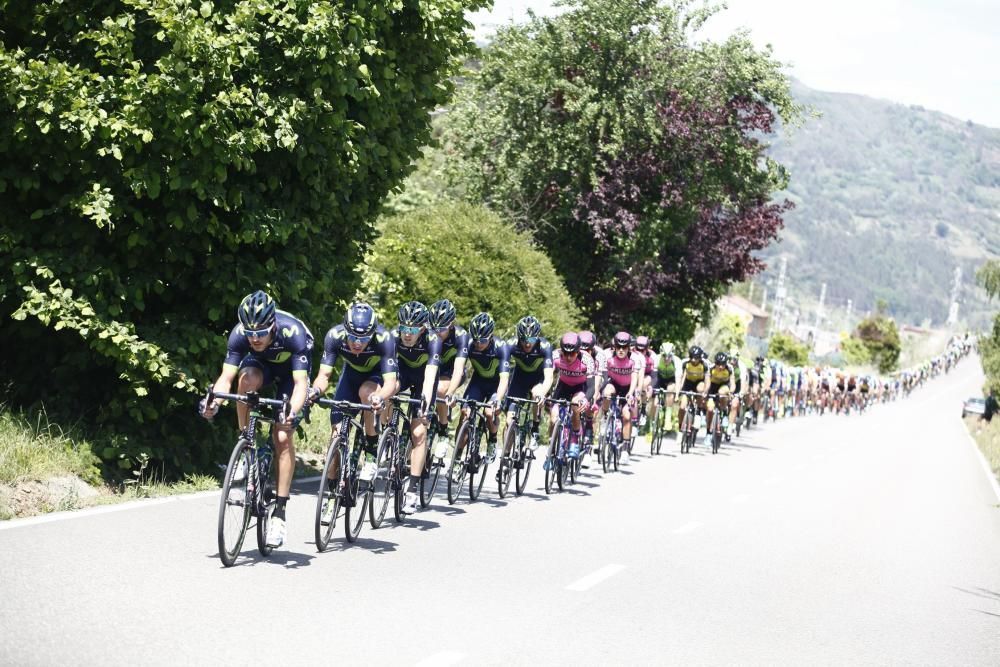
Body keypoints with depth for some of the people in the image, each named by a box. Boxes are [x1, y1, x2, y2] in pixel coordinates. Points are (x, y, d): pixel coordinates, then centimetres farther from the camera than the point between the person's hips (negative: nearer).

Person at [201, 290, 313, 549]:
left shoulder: (292, 332, -38)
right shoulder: (239, 334, -30)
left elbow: (301, 382, -43)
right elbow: (226, 377, -33)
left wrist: (293, 413, -61)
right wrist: (214, 402, -53)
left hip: (292, 368, -3)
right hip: (262, 364, 3)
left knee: (283, 437, -17)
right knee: (247, 377, -35)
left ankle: (279, 512, -11)